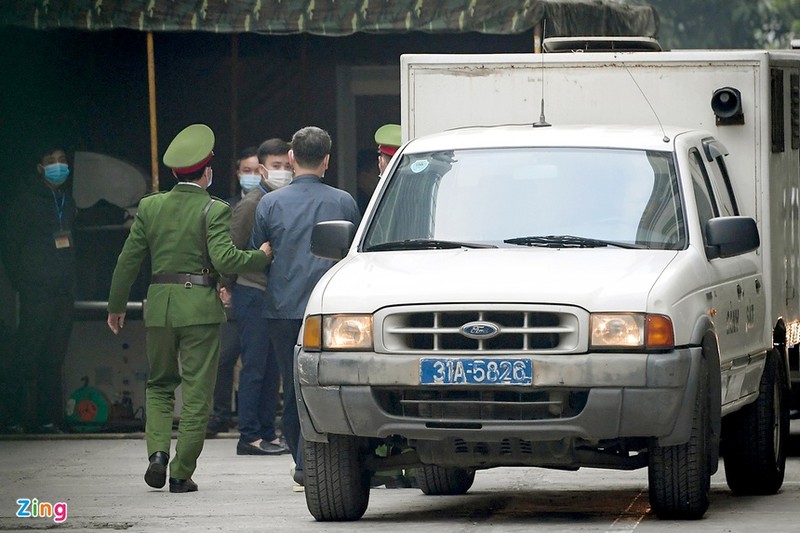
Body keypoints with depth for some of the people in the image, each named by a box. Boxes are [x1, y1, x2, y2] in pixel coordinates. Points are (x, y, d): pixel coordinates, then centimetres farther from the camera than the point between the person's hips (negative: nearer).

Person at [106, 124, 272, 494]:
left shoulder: (150, 207, 4)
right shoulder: (214, 210, -8)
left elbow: (128, 260, 7)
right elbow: (223, 258, -19)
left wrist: (116, 306, 16)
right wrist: (261, 257, -3)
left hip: (159, 306, 4)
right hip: (200, 307, -3)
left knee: (159, 384, 19)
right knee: (196, 394, 3)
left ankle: (158, 452, -2)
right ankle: (181, 473, 0)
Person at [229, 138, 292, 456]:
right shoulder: (251, 204, -8)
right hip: (253, 293, -7)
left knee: (272, 368, 7)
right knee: (255, 366, -7)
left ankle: (267, 433, 11)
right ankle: (250, 436, -6)